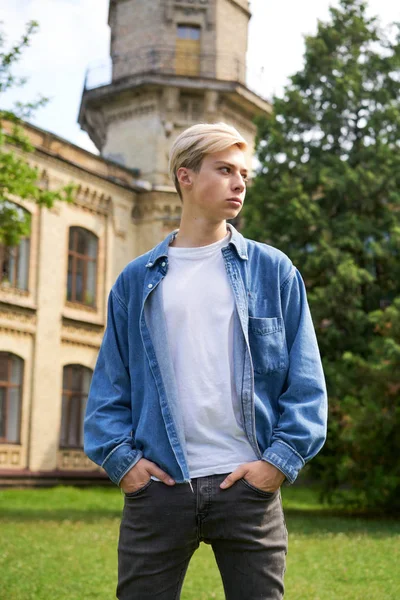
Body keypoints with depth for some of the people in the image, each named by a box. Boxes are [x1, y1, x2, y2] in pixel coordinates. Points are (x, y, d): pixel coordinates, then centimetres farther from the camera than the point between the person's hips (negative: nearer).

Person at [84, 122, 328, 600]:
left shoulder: (273, 271, 6)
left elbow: (306, 382, 4)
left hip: (248, 485, 0)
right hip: (157, 487, 1)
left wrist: (281, 459, -6)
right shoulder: (137, 281, 9)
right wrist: (119, 457, -3)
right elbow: (109, 383, 9)